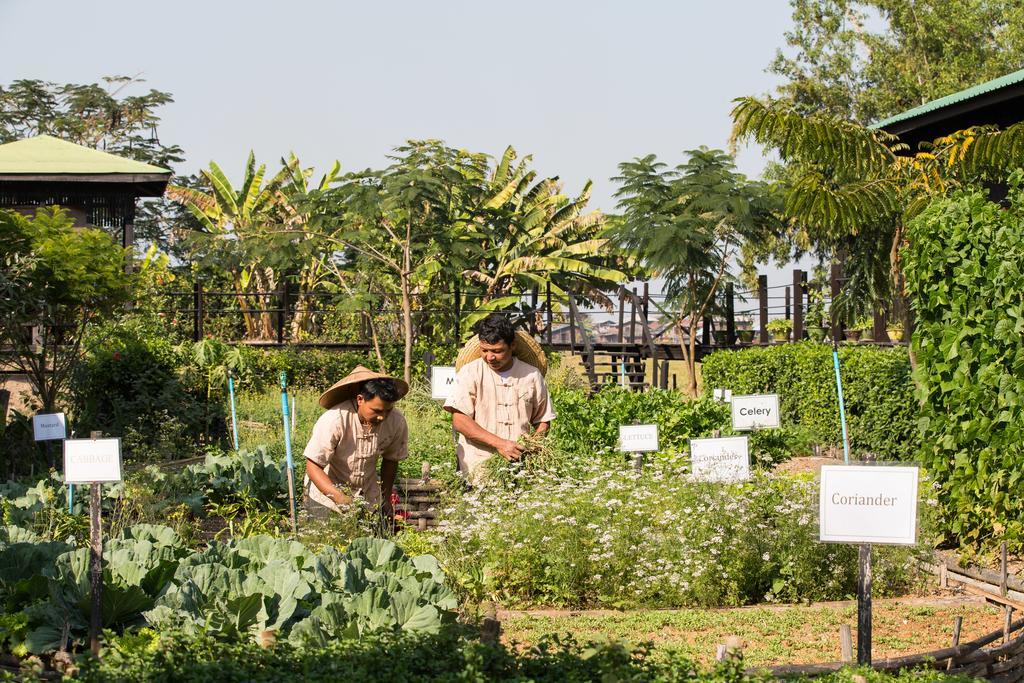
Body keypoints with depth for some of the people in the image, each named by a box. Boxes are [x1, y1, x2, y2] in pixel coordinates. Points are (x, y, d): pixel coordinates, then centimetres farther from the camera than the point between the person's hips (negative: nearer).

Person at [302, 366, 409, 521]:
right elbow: (313, 466, -24)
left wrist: (386, 499, 11)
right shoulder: (335, 420, -28)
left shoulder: (397, 422, -15)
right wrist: (339, 498, -36)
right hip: (326, 495, -3)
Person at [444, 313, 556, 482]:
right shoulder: (470, 372, 2)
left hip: (520, 462, 2)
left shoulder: (532, 375, 8)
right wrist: (500, 443, -14)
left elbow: (543, 421, 19)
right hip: (478, 466, -2)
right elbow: (459, 421, -5)